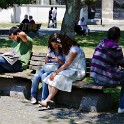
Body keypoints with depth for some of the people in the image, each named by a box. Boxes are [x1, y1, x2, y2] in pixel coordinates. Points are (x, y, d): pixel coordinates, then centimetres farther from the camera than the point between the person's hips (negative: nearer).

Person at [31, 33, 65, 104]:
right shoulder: (50, 50, 15)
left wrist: (59, 61, -20)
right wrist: (47, 59, -4)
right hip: (48, 68, 5)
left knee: (44, 76, -34)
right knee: (36, 76, -25)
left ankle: (44, 99, -30)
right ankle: (33, 96, -12)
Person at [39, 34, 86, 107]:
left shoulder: (74, 49, -12)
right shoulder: (68, 49, 18)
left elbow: (67, 64, -18)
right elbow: (66, 64, 8)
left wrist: (56, 72, -17)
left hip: (77, 72, -9)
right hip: (70, 70, 9)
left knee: (57, 78, -29)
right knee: (51, 77, -11)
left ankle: (48, 100, -23)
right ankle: (50, 99, -22)